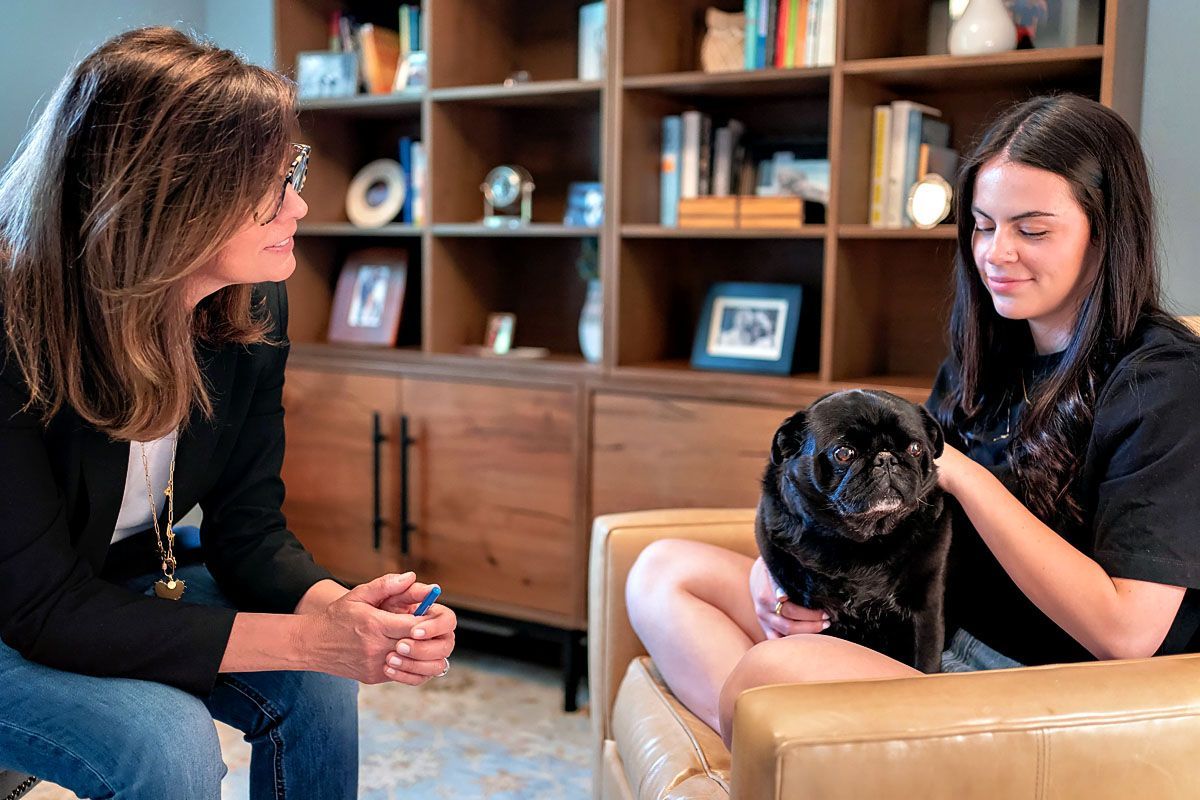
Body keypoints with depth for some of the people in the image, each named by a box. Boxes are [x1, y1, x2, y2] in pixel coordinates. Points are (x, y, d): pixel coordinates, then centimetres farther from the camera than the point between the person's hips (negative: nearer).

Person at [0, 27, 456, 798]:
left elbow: (247, 526, -9)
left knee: (319, 686, -14)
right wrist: (302, 638, -36)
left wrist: (334, 607, -31)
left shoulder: (253, 307, -14)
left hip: (122, 581, 5)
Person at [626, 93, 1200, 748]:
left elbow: (1127, 632, -20)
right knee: (663, 570, -1)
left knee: (776, 670, -37)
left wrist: (960, 474, -20)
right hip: (929, 645, 9)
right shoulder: (983, 359, 11)